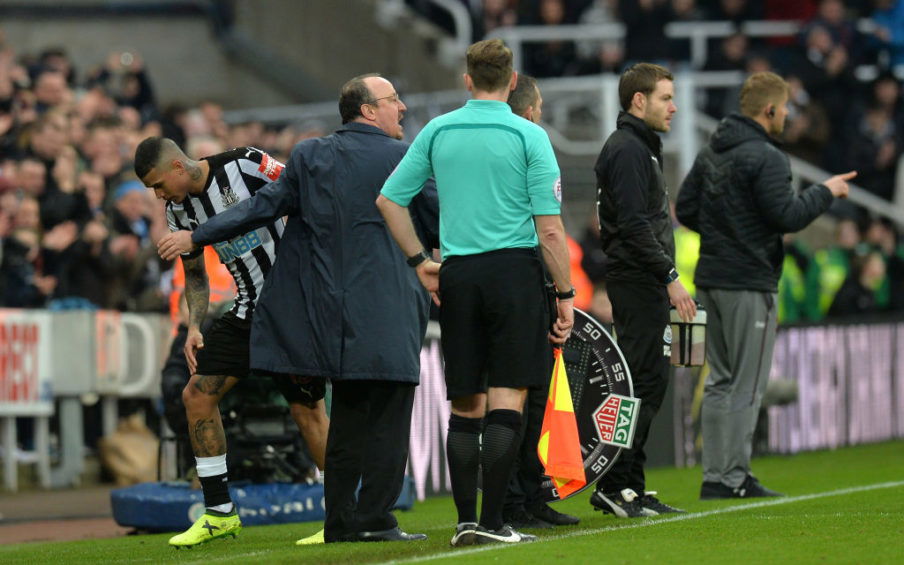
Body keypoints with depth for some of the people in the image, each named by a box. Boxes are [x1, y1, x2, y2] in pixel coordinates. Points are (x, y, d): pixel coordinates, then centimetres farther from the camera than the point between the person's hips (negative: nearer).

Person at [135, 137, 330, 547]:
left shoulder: (245, 165, -15)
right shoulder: (179, 209, 6)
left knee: (306, 409, -8)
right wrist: (194, 328, 4)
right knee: (197, 394, 1)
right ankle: (219, 514, 8)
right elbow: (195, 275, 17)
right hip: (249, 310, 7)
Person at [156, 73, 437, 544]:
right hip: (387, 310, -5)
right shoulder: (405, 158, -4)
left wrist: (197, 237, 16)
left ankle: (341, 520, 13)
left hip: (334, 308, 5)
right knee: (387, 417, -1)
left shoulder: (309, 156, 8)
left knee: (347, 417, 13)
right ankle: (374, 519, -6)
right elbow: (439, 223, 2)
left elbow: (263, 206, 8)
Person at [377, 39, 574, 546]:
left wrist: (419, 261, 16)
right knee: (506, 400, -3)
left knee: (466, 405, 10)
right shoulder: (529, 136, -4)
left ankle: (466, 520, 8)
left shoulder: (437, 131, 7)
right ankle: (492, 521, -7)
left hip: (457, 276, 4)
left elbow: (389, 200, 10)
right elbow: (549, 228, -7)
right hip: (515, 269, -4)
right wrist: (567, 295, -1)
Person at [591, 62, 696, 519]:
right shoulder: (627, 149, -12)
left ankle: (629, 486, 13)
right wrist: (670, 279, -20)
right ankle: (616, 485, -11)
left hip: (642, 286, 11)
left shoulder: (640, 148, 21)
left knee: (652, 379, 10)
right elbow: (634, 225, -20)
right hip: (637, 280, -11)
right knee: (642, 382, -12)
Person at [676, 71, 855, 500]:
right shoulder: (764, 158, -15)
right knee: (746, 385, -3)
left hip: (711, 279, 9)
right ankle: (732, 478, -3)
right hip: (748, 284, -9)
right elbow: (787, 217, -19)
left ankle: (715, 475, 13)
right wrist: (825, 191, -5)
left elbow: (685, 209, 13)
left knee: (720, 381, 13)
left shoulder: (711, 153, 11)